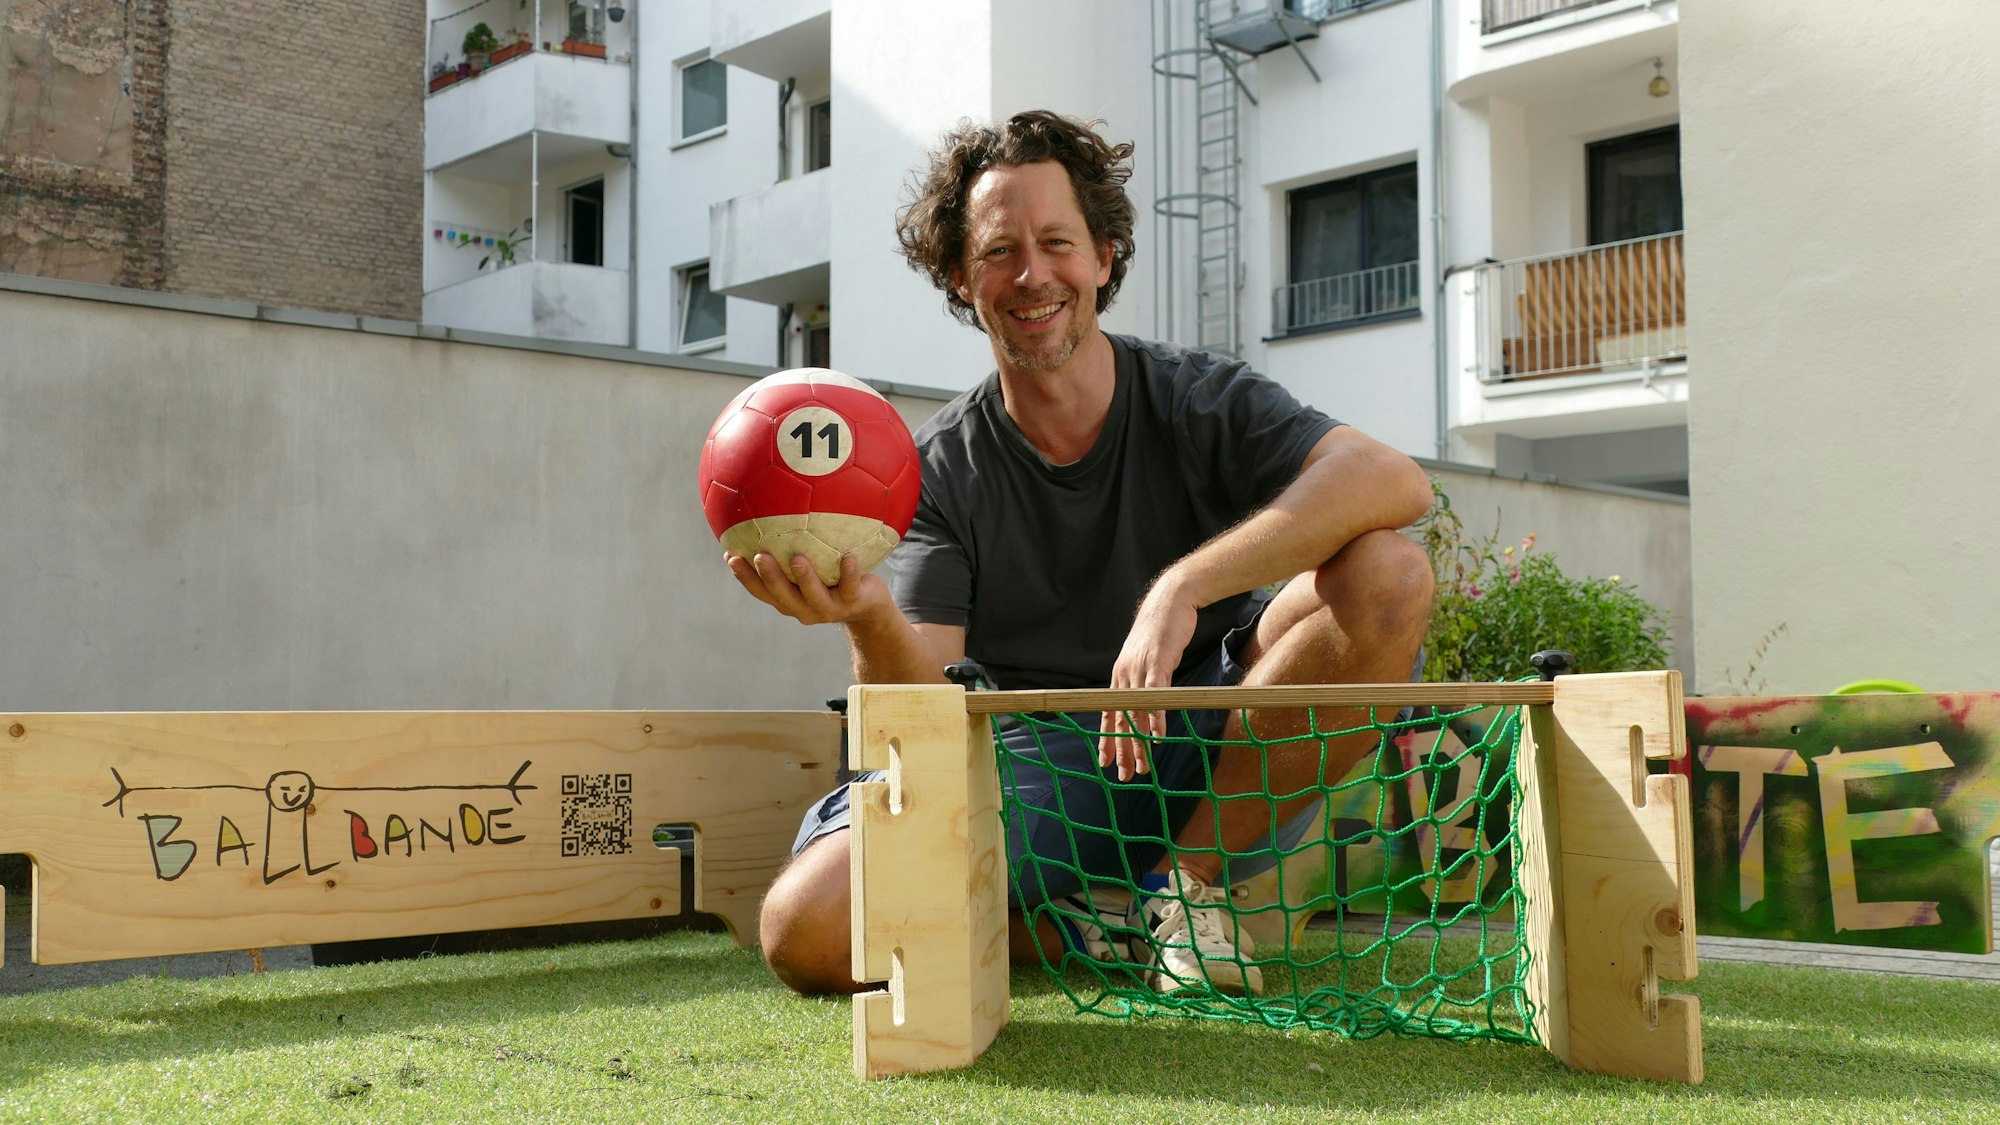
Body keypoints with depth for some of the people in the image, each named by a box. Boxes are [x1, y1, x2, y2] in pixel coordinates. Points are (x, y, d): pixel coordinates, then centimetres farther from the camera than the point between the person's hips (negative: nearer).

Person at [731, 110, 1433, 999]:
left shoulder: (1201, 399, -1)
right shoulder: (939, 469, 2)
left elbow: (1396, 481, -21)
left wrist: (1182, 587, -32)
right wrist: (871, 620, -32)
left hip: (1218, 759, 1)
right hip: (1035, 770, 0)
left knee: (1387, 575, -25)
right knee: (804, 928, -26)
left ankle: (1192, 877, -8)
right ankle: (1082, 923, 1)